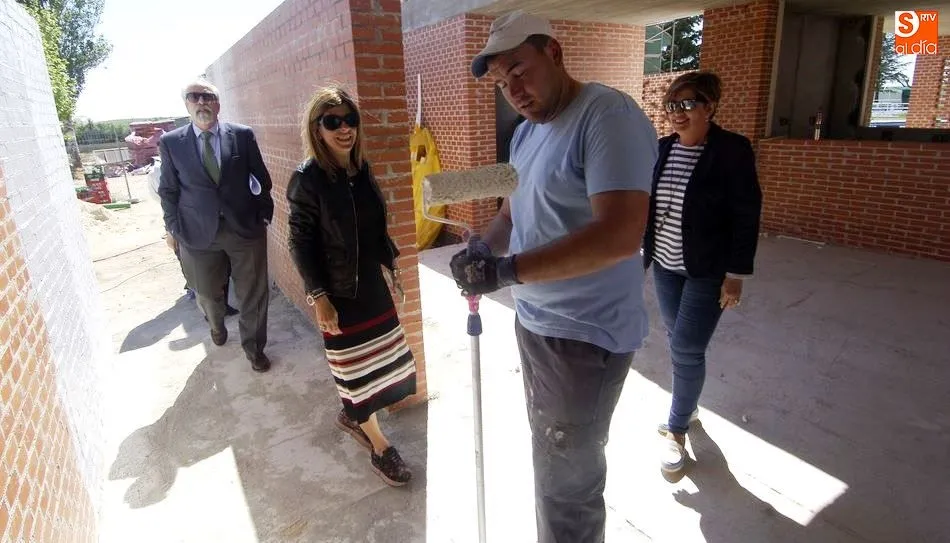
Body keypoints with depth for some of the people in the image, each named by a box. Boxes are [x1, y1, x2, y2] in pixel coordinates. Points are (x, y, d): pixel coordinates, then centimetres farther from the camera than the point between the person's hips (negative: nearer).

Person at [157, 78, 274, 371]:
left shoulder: (243, 135, -1)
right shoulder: (171, 142, 0)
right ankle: (217, 325, 53)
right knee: (208, 294, 19)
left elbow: (262, 179, 4)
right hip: (199, 233, 1)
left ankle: (254, 348, 27)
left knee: (253, 294, 6)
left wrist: (265, 213, 1)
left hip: (246, 227, -1)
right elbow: (168, 190, 5)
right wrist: (174, 227, 2)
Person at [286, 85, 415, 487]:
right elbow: (300, 243, -14)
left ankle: (351, 416, 43)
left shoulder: (363, 168, 3)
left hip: (371, 281, 7)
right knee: (356, 366, 7)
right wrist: (318, 297, -17)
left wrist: (389, 262, 12)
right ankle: (378, 446, 25)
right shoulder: (307, 178, -15)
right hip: (339, 289, -6)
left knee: (383, 358, 17)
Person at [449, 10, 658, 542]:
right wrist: (485, 246, -7)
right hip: (534, 321, 9)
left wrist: (508, 270, -31)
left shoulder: (608, 115, -19)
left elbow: (620, 234, -29)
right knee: (552, 457, 25)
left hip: (586, 335, -9)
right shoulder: (526, 133, 10)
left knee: (566, 484, 8)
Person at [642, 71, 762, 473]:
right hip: (666, 265, 5)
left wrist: (736, 275, -15)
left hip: (708, 272, -5)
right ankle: (687, 406, 38)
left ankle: (677, 430, 15)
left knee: (687, 349, -5)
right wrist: (642, 252, 11)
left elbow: (746, 217, -12)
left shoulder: (732, 150, -12)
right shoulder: (662, 148, 3)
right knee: (679, 343, 16)